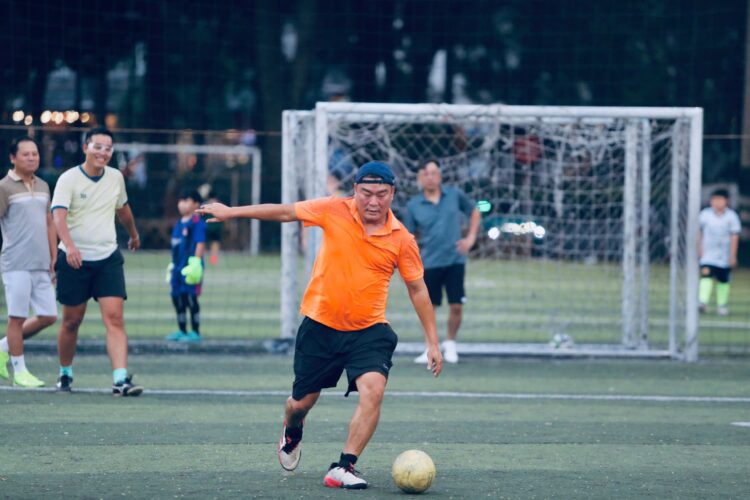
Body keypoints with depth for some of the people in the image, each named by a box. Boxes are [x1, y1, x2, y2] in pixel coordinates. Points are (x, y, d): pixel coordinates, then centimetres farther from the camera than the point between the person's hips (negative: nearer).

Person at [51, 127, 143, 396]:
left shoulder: (116, 177, 5)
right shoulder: (69, 179, -10)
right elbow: (58, 215, -24)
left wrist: (133, 234, 40)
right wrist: (69, 246, -40)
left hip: (108, 258, 3)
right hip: (75, 259, -3)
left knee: (114, 317, -12)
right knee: (71, 321, 7)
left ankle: (120, 379, -19)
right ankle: (65, 374, 28)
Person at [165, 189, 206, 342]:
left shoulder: (197, 222, -10)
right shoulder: (179, 223, 16)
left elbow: (200, 244, -16)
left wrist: (196, 262, -22)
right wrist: (172, 265, 23)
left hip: (190, 267, -9)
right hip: (178, 266, 9)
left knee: (190, 298, -7)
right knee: (177, 298, 11)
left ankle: (195, 332, -2)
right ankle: (182, 331, 21)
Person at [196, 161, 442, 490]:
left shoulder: (401, 238, -7)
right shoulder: (334, 211, -8)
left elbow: (417, 289, 3)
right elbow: (286, 212, 4)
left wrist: (432, 342, 3)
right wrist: (232, 212, 7)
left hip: (368, 330, -1)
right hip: (320, 325, 1)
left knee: (373, 389, -25)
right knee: (301, 403, 10)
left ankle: (343, 468, -18)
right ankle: (291, 435, 48)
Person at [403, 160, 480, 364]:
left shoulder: (454, 195, 0)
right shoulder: (413, 206, -3)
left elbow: (474, 212, 16)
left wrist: (471, 237, 5)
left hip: (454, 260, 1)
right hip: (429, 263, -1)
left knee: (456, 306, -1)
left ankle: (450, 344, 21)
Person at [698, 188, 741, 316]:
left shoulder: (732, 216, -4)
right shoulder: (705, 214, -2)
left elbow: (734, 236, -3)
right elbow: (699, 232, 7)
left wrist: (733, 255, -6)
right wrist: (700, 249, 4)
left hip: (724, 256, 1)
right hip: (708, 254, -1)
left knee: (723, 281, 8)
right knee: (706, 275, -18)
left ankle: (722, 305, 20)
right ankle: (703, 302, -25)